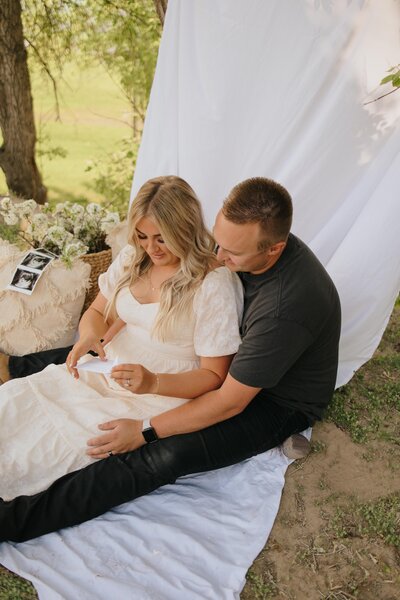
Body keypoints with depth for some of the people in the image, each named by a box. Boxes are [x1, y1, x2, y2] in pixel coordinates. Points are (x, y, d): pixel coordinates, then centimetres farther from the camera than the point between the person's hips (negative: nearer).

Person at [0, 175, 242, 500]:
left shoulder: (215, 284, -16)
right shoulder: (132, 257, 4)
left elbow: (214, 376, -12)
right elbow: (97, 312, 13)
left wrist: (152, 383, -28)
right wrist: (89, 338, -12)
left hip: (164, 393, -6)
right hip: (107, 372, 7)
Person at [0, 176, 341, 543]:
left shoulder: (285, 309, -38)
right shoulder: (248, 242, -14)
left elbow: (230, 402, -30)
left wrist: (145, 431, -23)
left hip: (280, 404, -8)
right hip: (241, 355, 9)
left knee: (166, 455, -27)